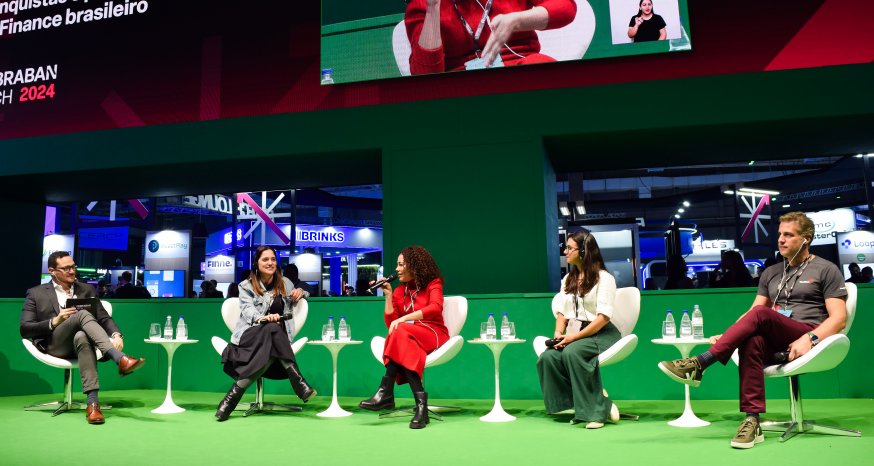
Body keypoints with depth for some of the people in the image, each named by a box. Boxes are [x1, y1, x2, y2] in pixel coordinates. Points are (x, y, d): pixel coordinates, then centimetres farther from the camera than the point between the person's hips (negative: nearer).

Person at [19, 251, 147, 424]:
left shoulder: (87, 290, 22)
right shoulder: (36, 293, 15)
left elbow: (104, 318, 14)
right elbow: (24, 330, 6)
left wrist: (116, 335, -8)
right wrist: (55, 322, -12)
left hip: (78, 343, 2)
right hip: (53, 345, -2)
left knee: (82, 337, -40)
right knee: (83, 314, -33)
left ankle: (92, 402, -51)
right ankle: (120, 359, -52)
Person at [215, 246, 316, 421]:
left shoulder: (285, 283, 22)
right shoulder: (246, 287, 14)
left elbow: (296, 298, 37)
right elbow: (248, 309, -4)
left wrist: (301, 292, 10)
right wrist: (263, 318, -28)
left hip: (278, 336, 3)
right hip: (250, 335, -3)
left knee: (271, 350, -37)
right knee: (272, 330, -39)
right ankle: (299, 383, -42)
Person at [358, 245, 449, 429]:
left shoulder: (433, 284, 5)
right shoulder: (399, 291, 17)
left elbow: (435, 308, -19)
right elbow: (390, 324, 7)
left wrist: (403, 319, -29)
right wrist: (388, 295, 2)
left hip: (434, 334, -4)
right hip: (408, 338, 4)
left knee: (401, 332, -35)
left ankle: (385, 393, -36)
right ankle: (421, 404, -43)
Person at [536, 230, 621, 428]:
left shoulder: (604, 278, -4)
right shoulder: (568, 279, 19)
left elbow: (603, 317, -13)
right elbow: (562, 312, 17)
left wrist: (574, 337, -20)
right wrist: (559, 333, -4)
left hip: (601, 334, -6)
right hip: (574, 334, 6)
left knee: (572, 353, -36)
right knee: (547, 358, -25)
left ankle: (596, 410, -21)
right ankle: (577, 404, -12)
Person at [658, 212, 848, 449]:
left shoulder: (826, 270, 9)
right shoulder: (771, 273, 24)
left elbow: (839, 318, -2)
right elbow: (751, 312, 18)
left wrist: (810, 338, -20)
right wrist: (727, 336, 0)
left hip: (807, 338, -4)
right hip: (777, 343, 4)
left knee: (760, 314, -33)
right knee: (751, 342, -34)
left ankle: (698, 364, -38)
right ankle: (752, 421, -36)